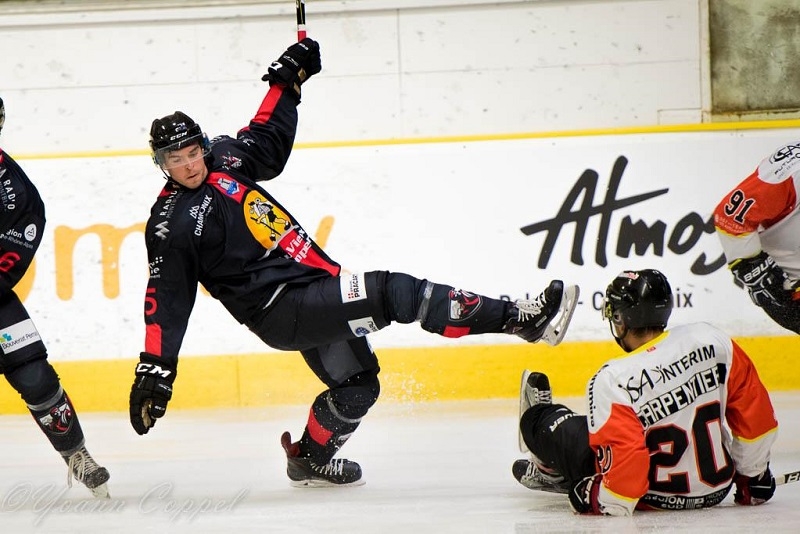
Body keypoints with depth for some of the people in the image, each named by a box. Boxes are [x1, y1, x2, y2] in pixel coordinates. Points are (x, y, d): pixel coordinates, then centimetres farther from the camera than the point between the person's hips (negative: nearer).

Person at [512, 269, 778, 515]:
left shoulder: (613, 381, -25)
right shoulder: (711, 339, -11)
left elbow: (624, 458, -31)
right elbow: (755, 413, -4)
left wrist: (605, 503, -13)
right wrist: (753, 475, 8)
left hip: (651, 500, -5)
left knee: (568, 432, 18)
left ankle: (551, 469, 52)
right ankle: (556, 471, 53)